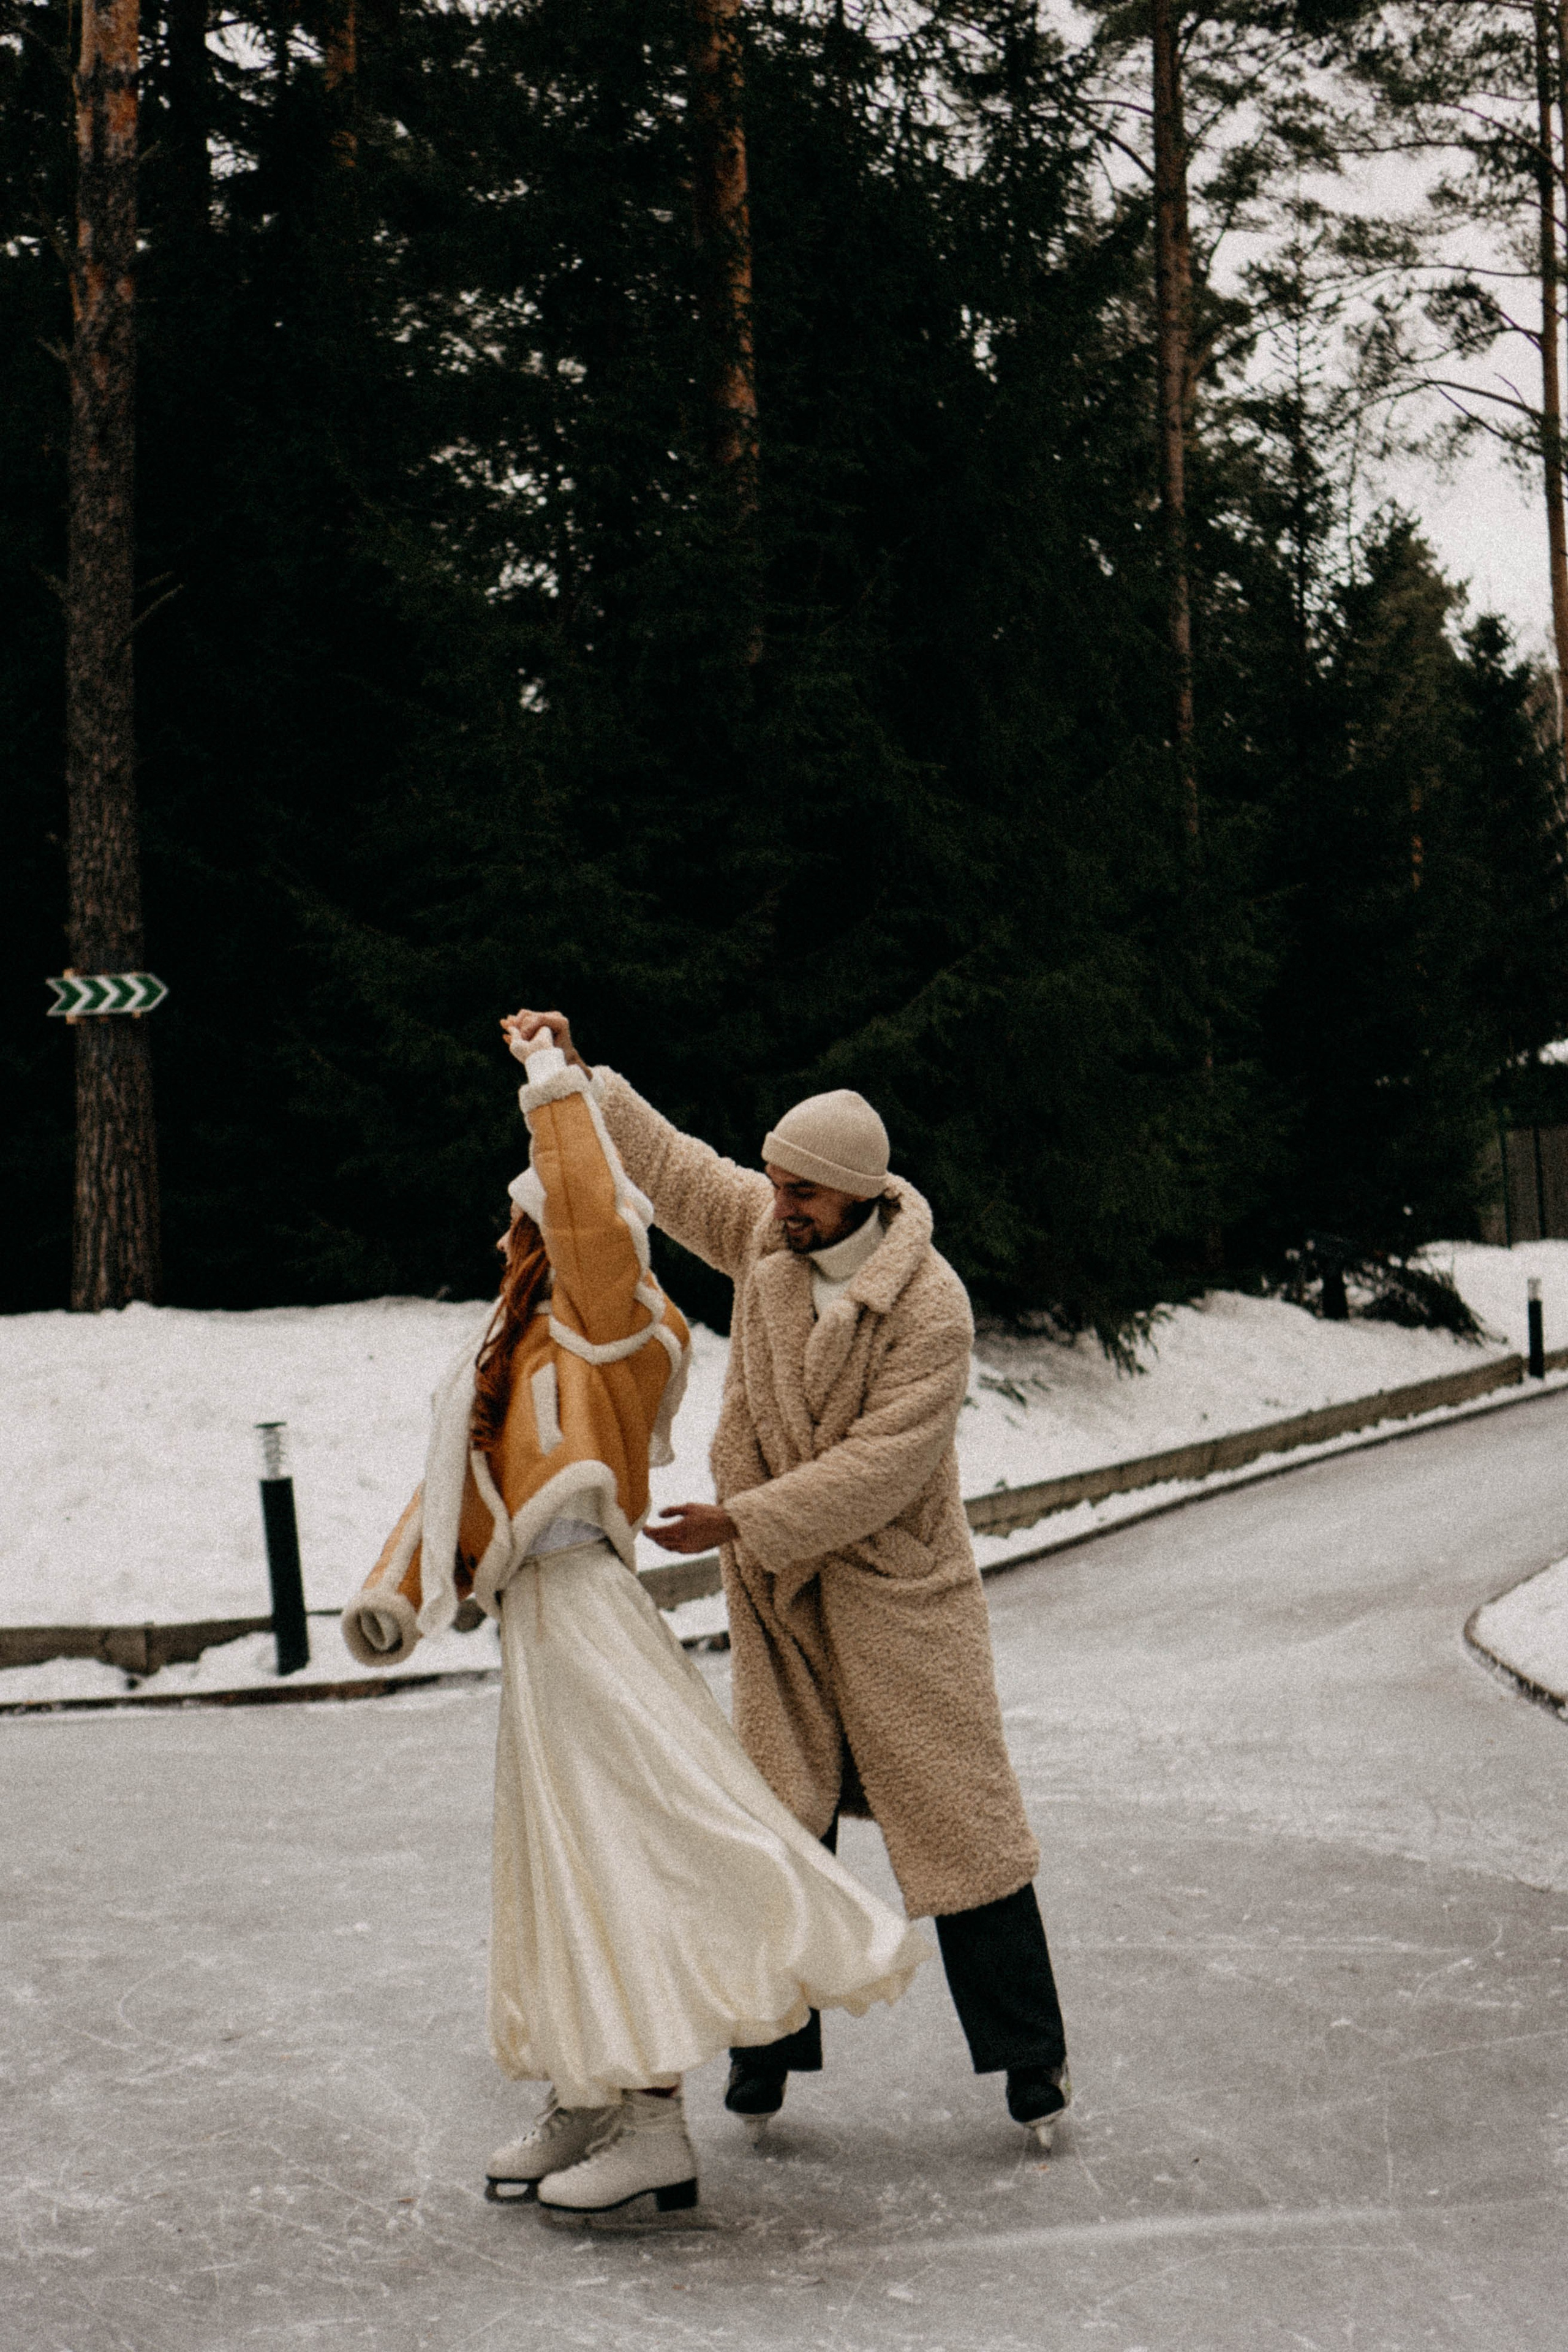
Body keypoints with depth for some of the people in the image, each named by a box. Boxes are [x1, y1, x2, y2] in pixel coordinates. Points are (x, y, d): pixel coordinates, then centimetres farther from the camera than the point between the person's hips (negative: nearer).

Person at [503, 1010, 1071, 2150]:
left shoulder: (931, 1308, -21)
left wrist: (740, 1521, -24)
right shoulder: (765, 1229, -3)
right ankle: (769, 2049, 20)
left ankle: (1032, 2062, 9)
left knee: (956, 1815, -1)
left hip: (897, 1593, -5)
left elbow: (877, 1469, -24)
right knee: (781, 1815, 11)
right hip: (779, 1592, 5)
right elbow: (671, 1165, 13)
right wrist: (577, 1078, 6)